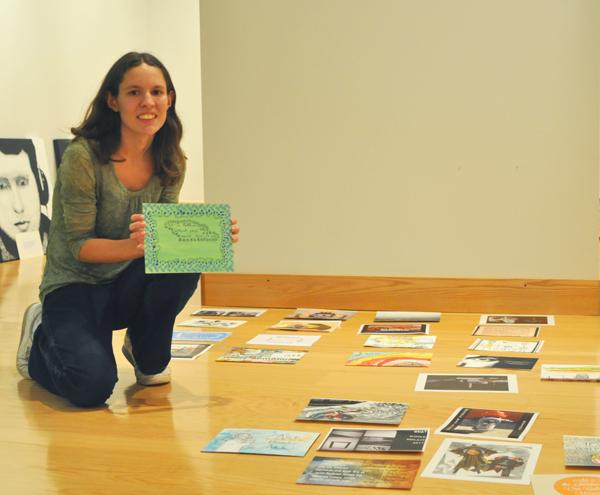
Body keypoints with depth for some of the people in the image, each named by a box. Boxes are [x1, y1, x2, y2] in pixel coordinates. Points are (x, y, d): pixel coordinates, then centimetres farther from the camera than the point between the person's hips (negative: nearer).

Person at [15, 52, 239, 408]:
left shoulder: (170, 163, -5)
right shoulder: (83, 157, -21)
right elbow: (78, 245, -20)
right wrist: (135, 246, -39)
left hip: (128, 285, 4)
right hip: (74, 288, -4)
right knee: (93, 386, -27)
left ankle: (150, 359, 1)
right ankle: (41, 341, 11)